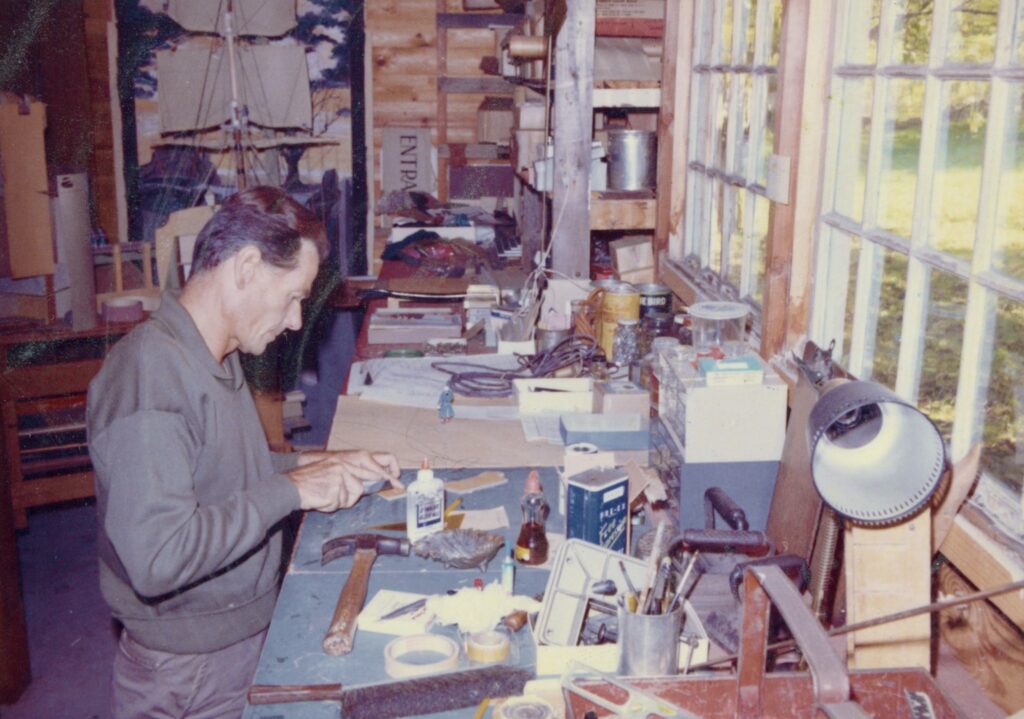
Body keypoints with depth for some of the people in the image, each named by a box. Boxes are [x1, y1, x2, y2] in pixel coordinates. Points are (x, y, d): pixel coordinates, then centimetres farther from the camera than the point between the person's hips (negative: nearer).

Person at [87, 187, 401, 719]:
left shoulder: (215, 357, 5)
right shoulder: (151, 374, -27)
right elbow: (157, 559, -34)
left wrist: (318, 466, 1)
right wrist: (292, 489, -26)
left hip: (245, 631, 9)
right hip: (190, 668, -9)